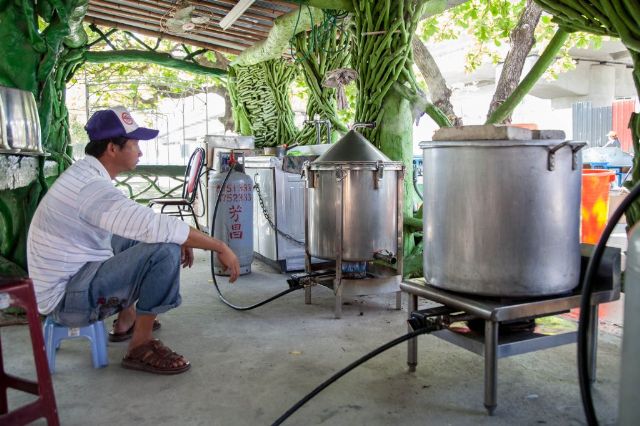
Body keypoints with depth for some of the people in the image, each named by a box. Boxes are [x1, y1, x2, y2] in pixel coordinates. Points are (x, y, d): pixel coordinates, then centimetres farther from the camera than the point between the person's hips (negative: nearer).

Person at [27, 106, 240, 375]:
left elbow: (138, 221, 15)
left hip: (68, 277, 10)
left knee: (140, 237, 22)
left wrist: (181, 239, 3)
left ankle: (126, 320, 27)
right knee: (165, 249, -23)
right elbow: (157, 226, -34)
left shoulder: (84, 173, 6)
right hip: (66, 297, -10)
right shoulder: (92, 187, -25)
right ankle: (140, 346, -9)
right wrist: (219, 247, -25)